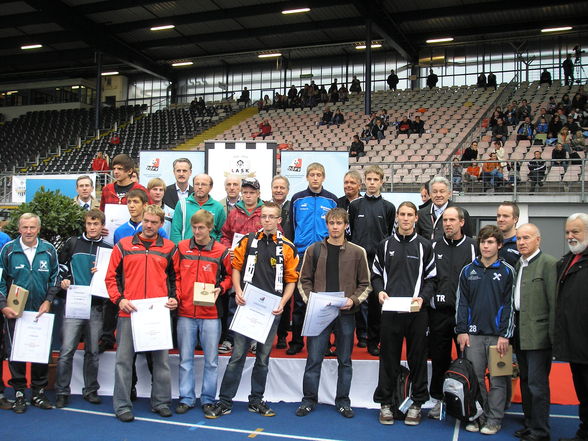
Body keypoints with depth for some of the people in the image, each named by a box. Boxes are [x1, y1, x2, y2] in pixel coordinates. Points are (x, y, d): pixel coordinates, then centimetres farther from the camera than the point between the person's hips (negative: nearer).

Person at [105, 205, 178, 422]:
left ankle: (161, 402, 20)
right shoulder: (123, 245, 6)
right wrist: (118, 299, -6)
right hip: (129, 312, -1)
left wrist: (174, 298, 1)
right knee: (124, 359, 3)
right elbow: (112, 276, 6)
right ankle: (122, 405, 14)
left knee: (161, 359, 8)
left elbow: (174, 277, 15)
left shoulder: (169, 248, 9)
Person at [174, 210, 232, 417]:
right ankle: (186, 398, 20)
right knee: (185, 359, 9)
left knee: (211, 359, 7)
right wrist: (176, 296, -3)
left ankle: (208, 399, 19)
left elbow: (229, 276, 9)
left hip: (211, 314, -1)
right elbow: (175, 275, 9)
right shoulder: (182, 248, 3)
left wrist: (220, 288, -9)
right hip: (185, 312, 1)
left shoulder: (221, 251, -2)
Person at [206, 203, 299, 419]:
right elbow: (236, 267, 7)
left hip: (271, 309, 1)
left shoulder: (287, 248, 3)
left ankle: (256, 400, 24)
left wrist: (282, 303, -8)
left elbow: (291, 279, 4)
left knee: (263, 357, 11)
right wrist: (238, 291, -8)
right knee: (238, 355, 0)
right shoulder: (248, 241, 4)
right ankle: (224, 401, 9)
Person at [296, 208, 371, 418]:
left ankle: (343, 401, 23)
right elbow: (304, 281, 7)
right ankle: (309, 399, 17)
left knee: (345, 360, 10)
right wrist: (310, 299, -8)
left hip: (346, 314, 0)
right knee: (314, 359, 3)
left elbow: (365, 284, 6)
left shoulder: (357, 252, 3)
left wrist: (353, 300, -10)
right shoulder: (314, 250, 4)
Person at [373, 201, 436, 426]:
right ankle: (386, 403, 16)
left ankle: (416, 403, 18)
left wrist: (422, 297, -10)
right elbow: (376, 275, 15)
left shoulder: (424, 246, 6)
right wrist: (380, 291, -4)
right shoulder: (385, 245, 10)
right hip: (390, 311, 1)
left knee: (417, 358, 5)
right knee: (388, 358, 6)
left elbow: (431, 278, 6)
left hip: (416, 310, -1)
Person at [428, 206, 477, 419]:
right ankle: (439, 399, 20)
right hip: (439, 312, 2)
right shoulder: (435, 247, 8)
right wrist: (429, 300, 4)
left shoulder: (473, 247, 1)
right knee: (439, 358, 8)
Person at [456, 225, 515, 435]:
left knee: (497, 380, 3)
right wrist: (461, 331, 1)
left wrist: (505, 335, -7)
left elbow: (509, 304, -2)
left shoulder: (507, 271, 1)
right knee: (475, 377, 6)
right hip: (473, 333, 2)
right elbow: (461, 302, 7)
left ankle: (494, 419, 13)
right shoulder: (468, 271, 8)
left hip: (497, 334, -2)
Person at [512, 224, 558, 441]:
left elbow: (554, 303, -13)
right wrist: (512, 331, 12)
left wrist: (553, 335, -14)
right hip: (520, 333, 8)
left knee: (537, 384, -4)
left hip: (538, 334, -8)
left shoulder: (548, 264, -9)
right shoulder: (518, 265, 14)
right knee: (526, 382, 15)